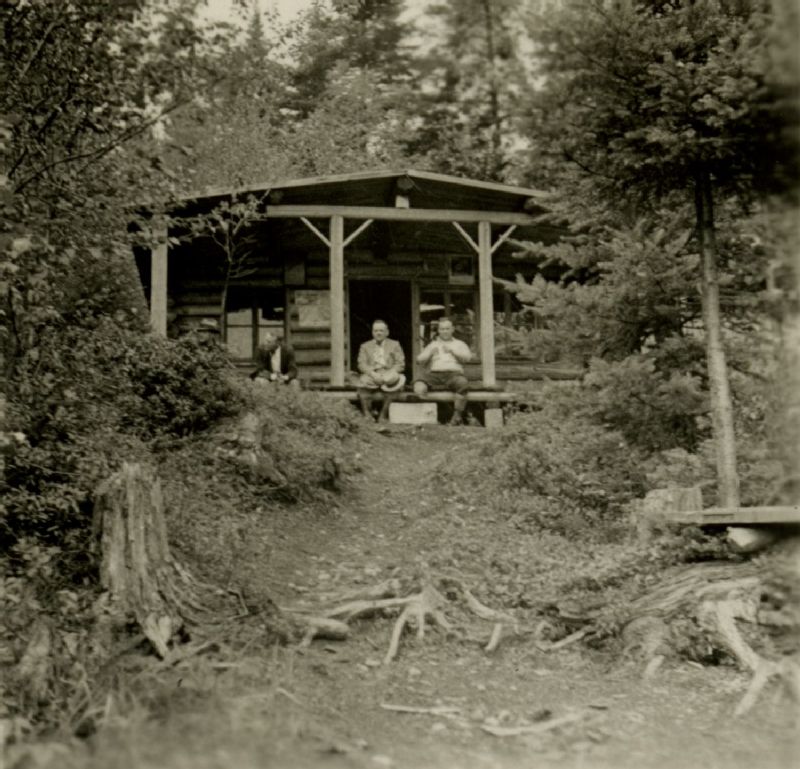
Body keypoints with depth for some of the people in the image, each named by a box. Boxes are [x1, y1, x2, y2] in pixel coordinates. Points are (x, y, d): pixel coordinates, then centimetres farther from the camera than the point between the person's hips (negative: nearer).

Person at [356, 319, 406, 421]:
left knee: (393, 382, -37)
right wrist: (373, 374, -14)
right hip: (371, 374, 1)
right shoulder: (365, 346, 21)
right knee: (363, 381, -35)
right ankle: (367, 415, -28)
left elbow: (400, 364, 8)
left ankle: (383, 415, -28)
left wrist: (389, 374, -12)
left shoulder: (394, 345, 20)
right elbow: (362, 364, 7)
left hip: (389, 374, 0)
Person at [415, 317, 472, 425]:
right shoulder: (432, 345, 27)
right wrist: (430, 353, -5)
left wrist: (452, 351, -10)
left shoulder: (459, 344, 23)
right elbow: (420, 360, 14)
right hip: (434, 374, 1)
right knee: (419, 387, -31)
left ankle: (457, 415, -24)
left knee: (463, 384, -37)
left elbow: (467, 357, 3)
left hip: (453, 373, -1)